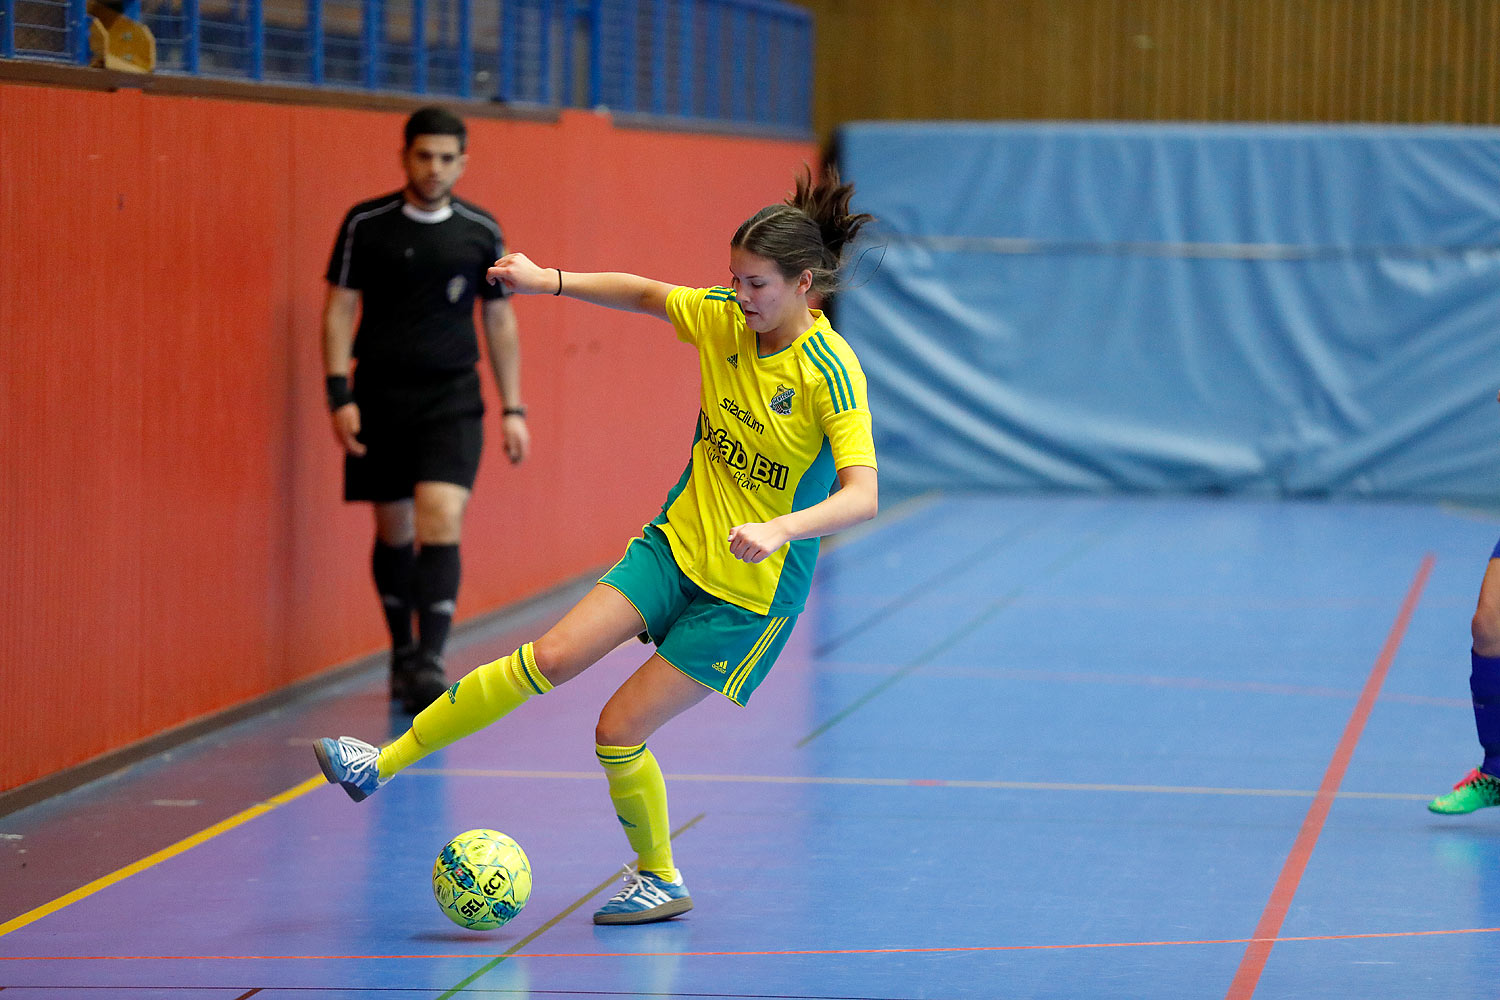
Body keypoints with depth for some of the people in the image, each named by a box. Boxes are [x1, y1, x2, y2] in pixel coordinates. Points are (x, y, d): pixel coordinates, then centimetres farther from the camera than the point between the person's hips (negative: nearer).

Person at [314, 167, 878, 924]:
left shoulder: (829, 373, -22)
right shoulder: (724, 318, -3)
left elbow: (865, 492, -31)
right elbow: (647, 295, 16)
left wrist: (781, 529, -48)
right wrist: (548, 282, 4)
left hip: (749, 591, -5)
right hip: (676, 544, 5)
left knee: (619, 730, -5)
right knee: (552, 656, -8)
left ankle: (660, 879, 20)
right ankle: (380, 765, -2)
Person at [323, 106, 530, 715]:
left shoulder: (481, 231, 3)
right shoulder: (365, 225, -1)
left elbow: (499, 321, 10)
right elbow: (340, 309, 1)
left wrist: (513, 409, 8)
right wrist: (340, 395, -8)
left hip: (453, 402, 0)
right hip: (380, 401, 0)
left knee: (441, 524, -16)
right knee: (393, 532, 9)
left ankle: (430, 662, -19)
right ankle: (403, 653, 27)